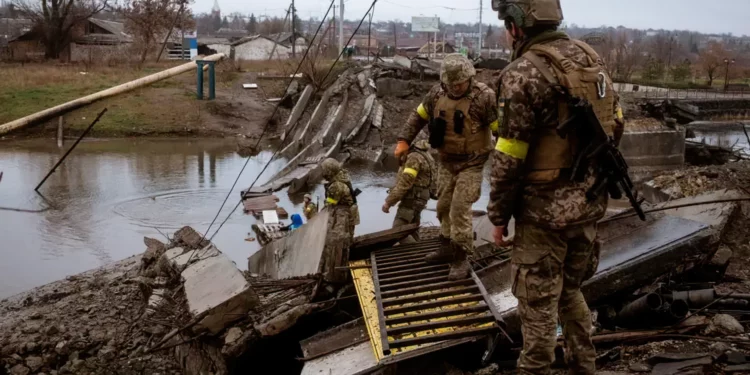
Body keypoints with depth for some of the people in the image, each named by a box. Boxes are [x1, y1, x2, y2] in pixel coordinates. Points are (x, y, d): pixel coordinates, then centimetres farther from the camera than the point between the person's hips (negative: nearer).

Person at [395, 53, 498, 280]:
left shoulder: (484, 96, -18)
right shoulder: (437, 94, -2)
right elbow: (418, 116, 11)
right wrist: (404, 140, 2)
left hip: (471, 164, -6)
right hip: (446, 162, 6)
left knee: (460, 209, -12)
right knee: (444, 206, 14)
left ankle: (461, 259, -3)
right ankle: (447, 248, 32)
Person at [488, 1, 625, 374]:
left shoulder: (524, 73, -19)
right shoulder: (589, 57, 4)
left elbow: (508, 158, -18)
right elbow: (614, 127, 11)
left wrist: (499, 215, -7)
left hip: (545, 210, -8)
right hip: (588, 203, 8)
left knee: (538, 303, 7)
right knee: (570, 290, 24)